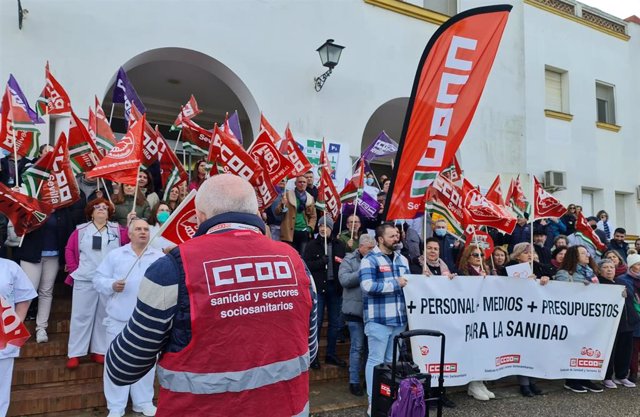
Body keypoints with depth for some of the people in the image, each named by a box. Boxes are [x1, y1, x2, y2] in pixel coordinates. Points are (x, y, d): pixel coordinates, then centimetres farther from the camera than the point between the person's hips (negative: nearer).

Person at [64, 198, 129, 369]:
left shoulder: (117, 230, 5)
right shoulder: (81, 230, 4)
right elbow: (69, 249, 4)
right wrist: (74, 269, -2)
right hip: (84, 279, -1)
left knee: (104, 316, 9)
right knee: (81, 315, 5)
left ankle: (99, 351, 20)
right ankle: (75, 354, 13)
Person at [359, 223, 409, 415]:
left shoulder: (402, 259, 16)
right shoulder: (370, 259, -8)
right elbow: (367, 286, -20)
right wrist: (395, 284, -14)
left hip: (399, 318, 7)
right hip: (378, 319, -7)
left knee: (393, 360, 16)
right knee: (376, 360, 0)